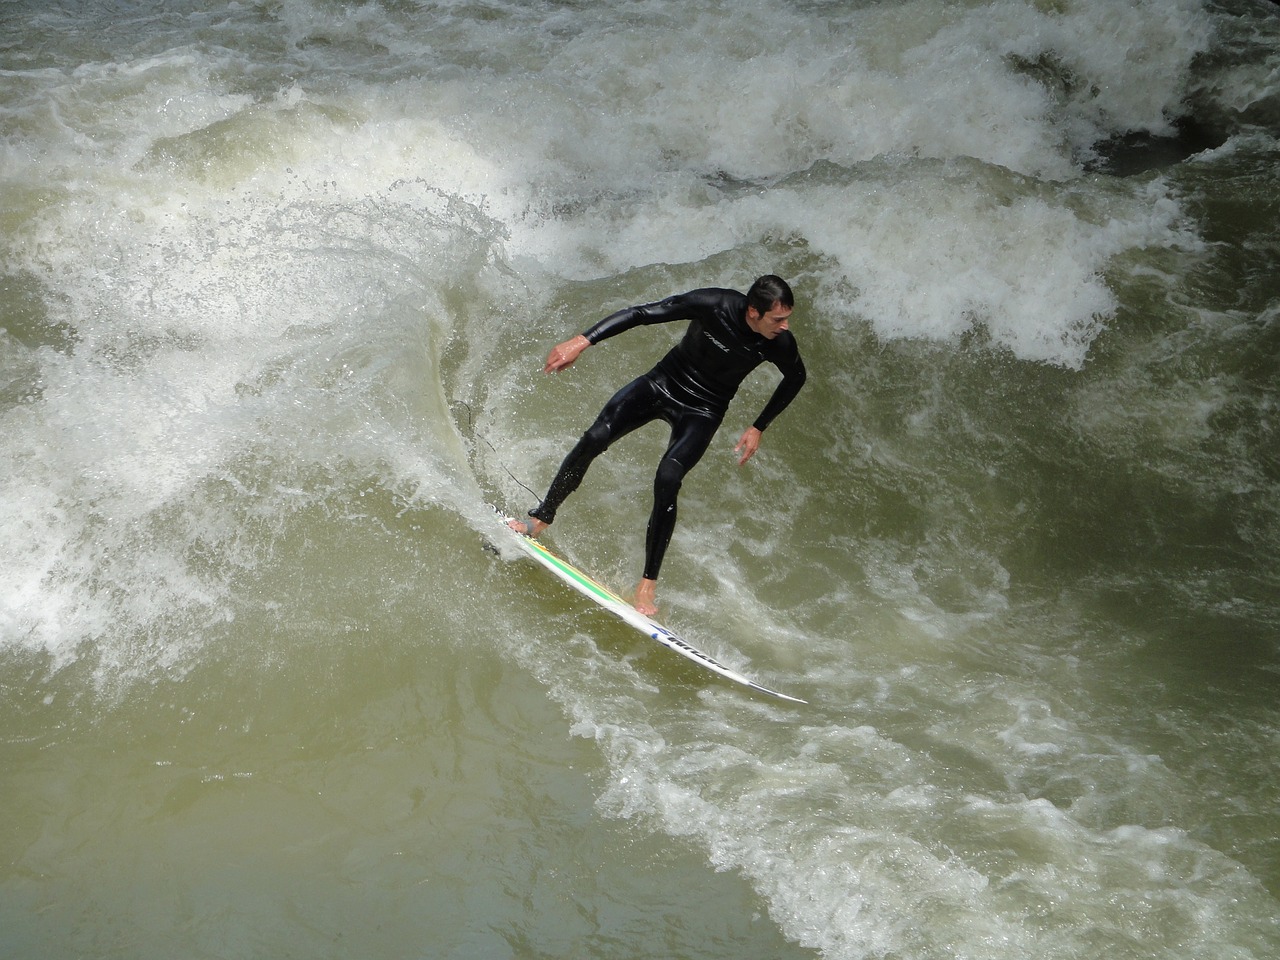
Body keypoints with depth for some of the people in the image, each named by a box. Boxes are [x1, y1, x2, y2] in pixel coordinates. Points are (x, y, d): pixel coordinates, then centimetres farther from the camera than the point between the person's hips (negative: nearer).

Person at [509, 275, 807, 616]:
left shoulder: (781, 344, -20)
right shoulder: (715, 305, -25)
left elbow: (796, 378, 5)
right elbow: (641, 313, -21)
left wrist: (758, 428, 5)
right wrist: (583, 341, -27)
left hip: (701, 412, -1)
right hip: (663, 383, 1)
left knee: (667, 479, -23)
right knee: (594, 438, -12)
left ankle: (648, 584, -14)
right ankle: (542, 518, 9)